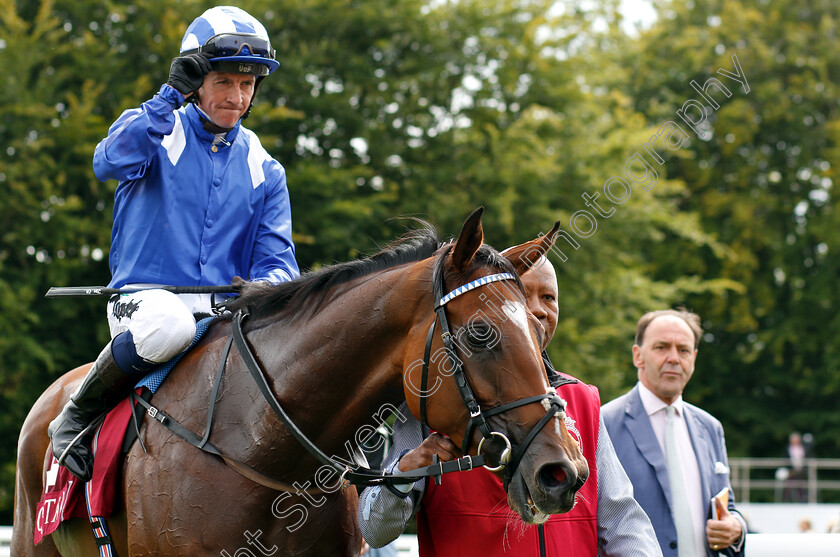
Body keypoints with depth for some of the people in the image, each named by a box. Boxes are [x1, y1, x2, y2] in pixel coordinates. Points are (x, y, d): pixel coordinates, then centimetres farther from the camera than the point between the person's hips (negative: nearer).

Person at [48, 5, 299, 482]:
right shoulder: (155, 131, 5)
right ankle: (78, 416, -15)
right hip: (146, 295, -4)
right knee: (167, 324, -40)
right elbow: (111, 163, -18)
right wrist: (171, 95, -24)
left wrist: (264, 288, -17)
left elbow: (277, 260, 8)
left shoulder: (264, 170, 15)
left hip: (227, 313, 4)